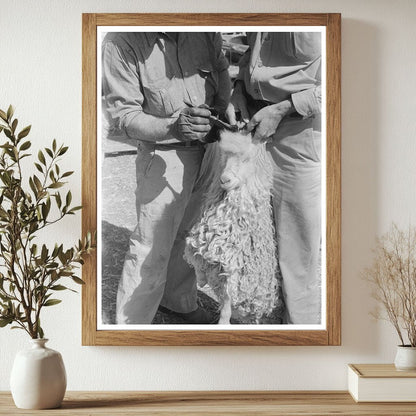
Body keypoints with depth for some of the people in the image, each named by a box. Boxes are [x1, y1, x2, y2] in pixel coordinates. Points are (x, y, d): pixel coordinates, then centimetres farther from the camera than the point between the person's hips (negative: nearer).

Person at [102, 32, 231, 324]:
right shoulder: (120, 42, -21)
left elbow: (221, 69, 10)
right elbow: (125, 114, -18)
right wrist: (173, 127, -34)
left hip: (208, 146, 5)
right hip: (164, 156, -5)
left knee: (186, 233, 22)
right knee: (152, 247, -1)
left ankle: (179, 300, 44)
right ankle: (132, 323, 17)